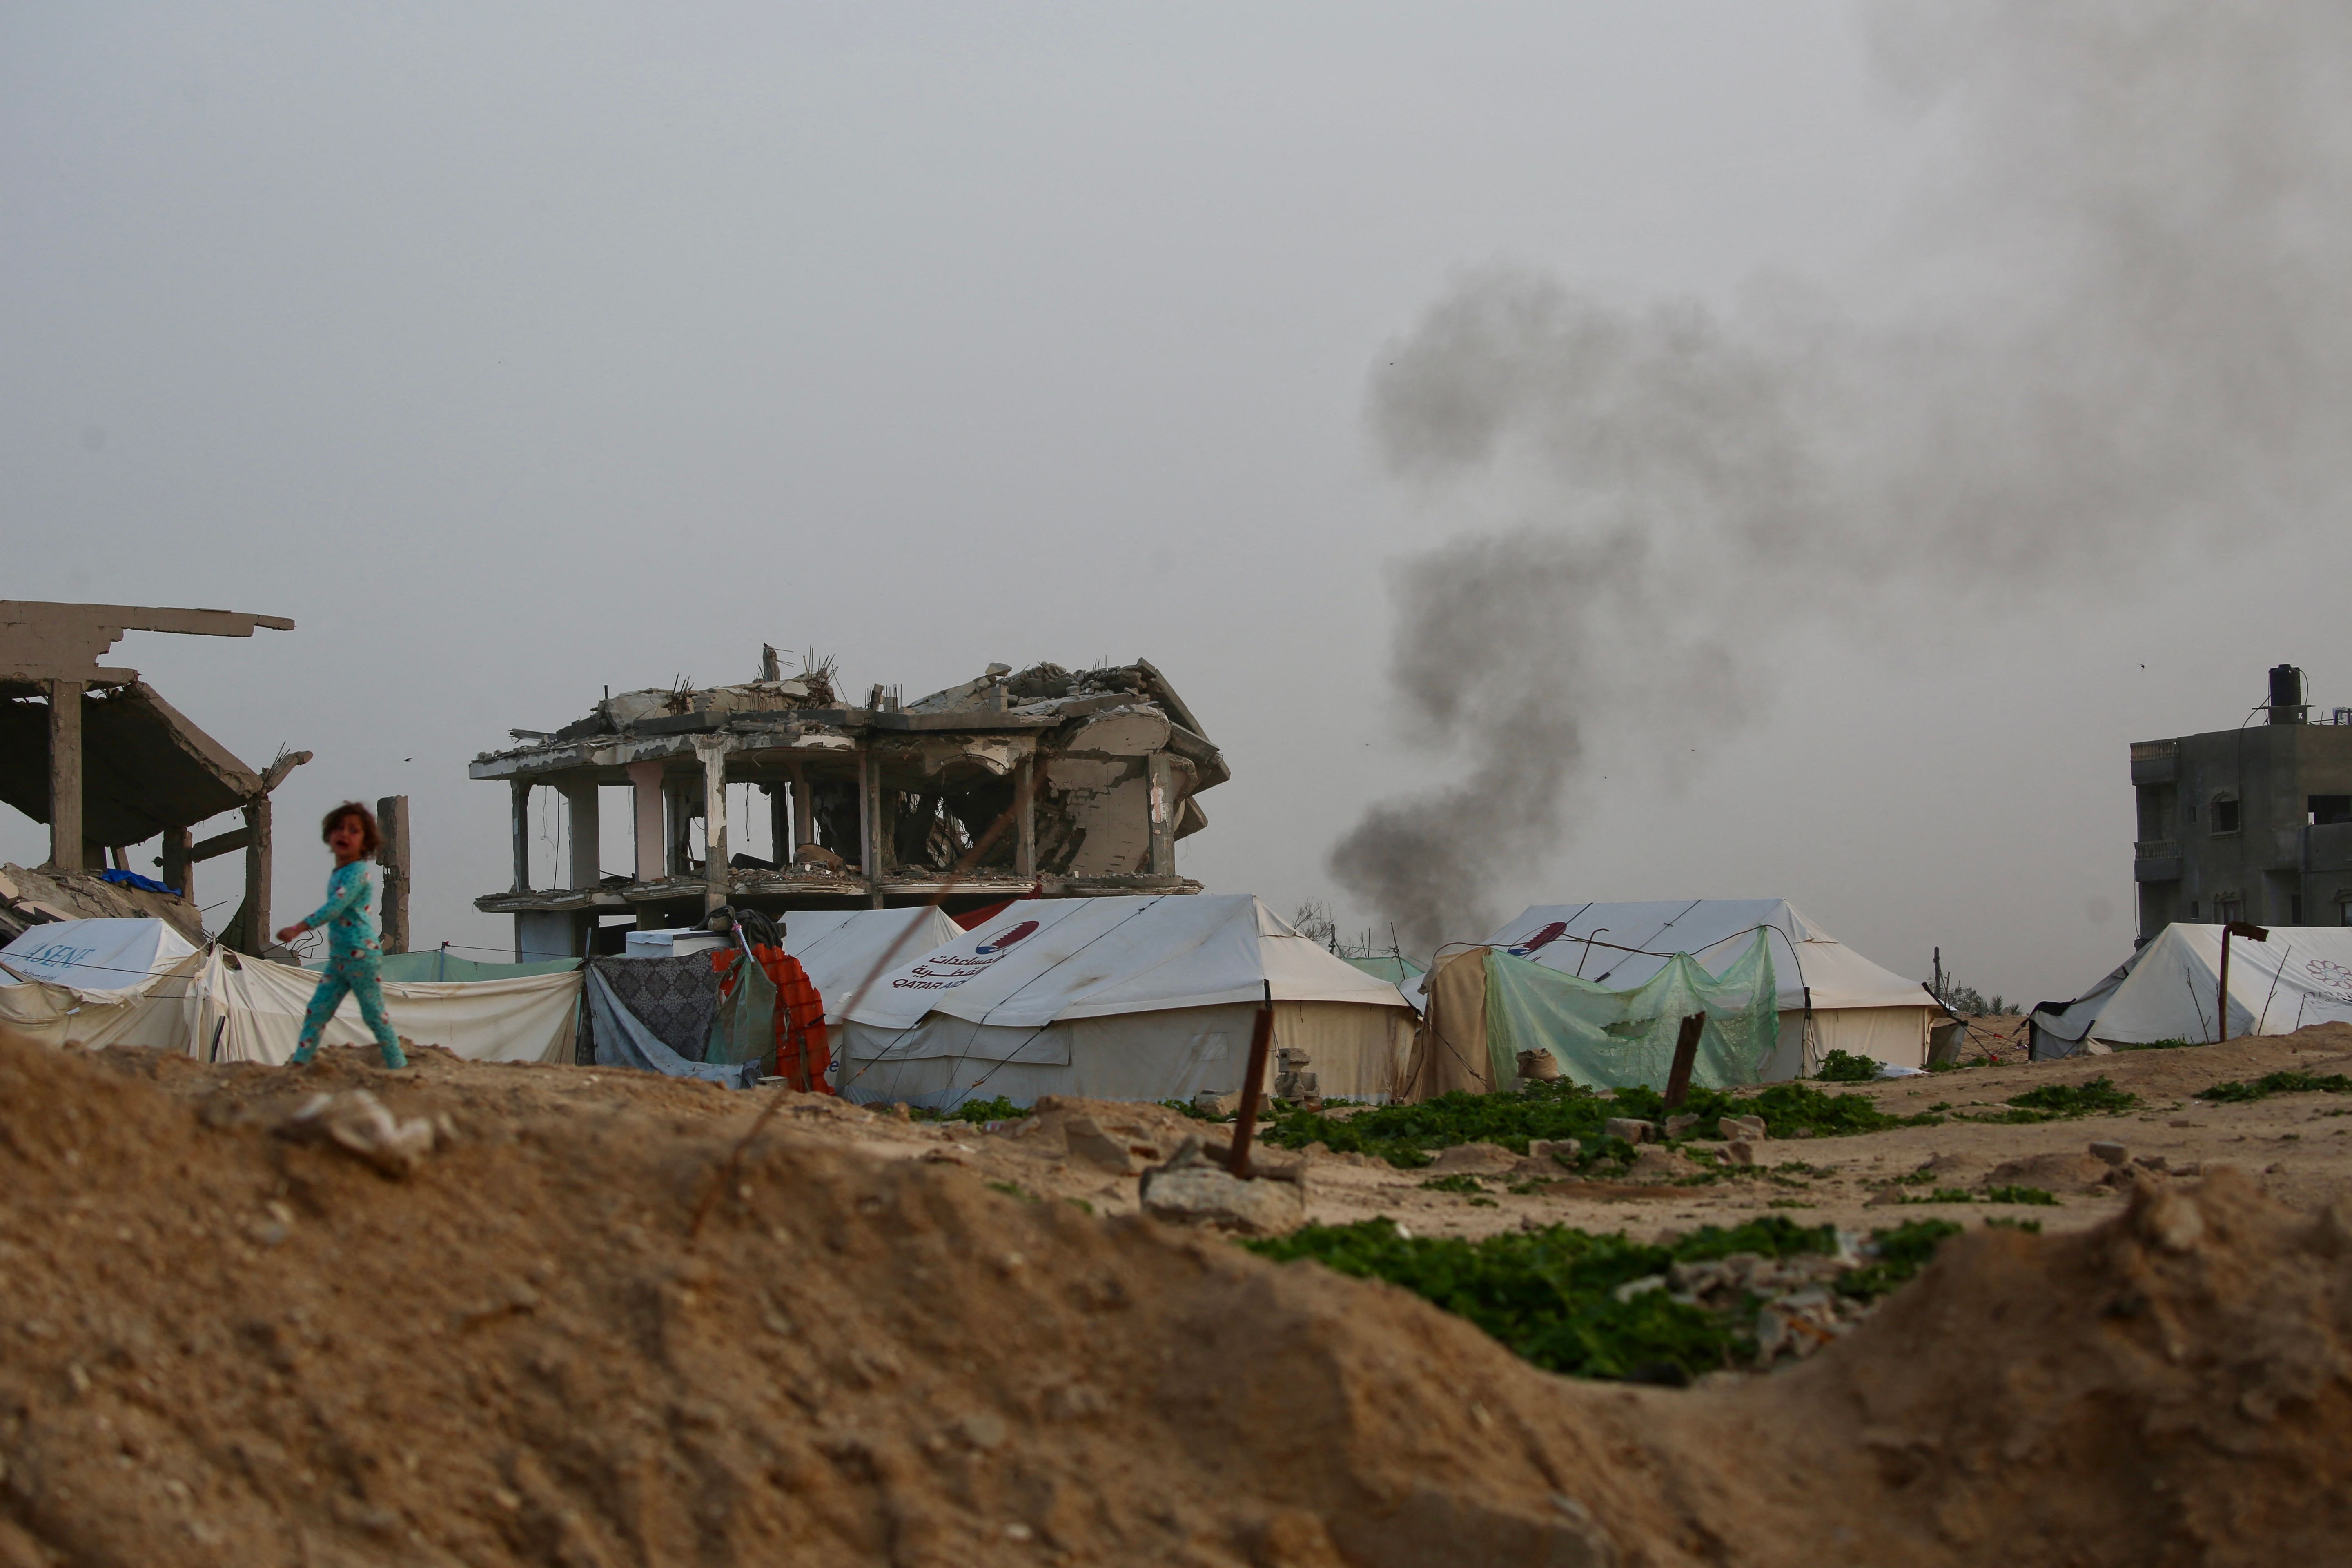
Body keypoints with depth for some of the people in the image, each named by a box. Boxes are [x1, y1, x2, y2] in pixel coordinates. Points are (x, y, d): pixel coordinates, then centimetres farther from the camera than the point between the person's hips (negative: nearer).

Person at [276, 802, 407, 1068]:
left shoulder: (357, 872, -14)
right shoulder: (338, 874, 14)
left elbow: (335, 907, -25)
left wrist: (298, 930, -29)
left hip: (362, 956, -9)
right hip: (338, 957, 9)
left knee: (374, 1013, -3)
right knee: (317, 1011, 4)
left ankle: (398, 1066, 5)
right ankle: (300, 1063, 6)